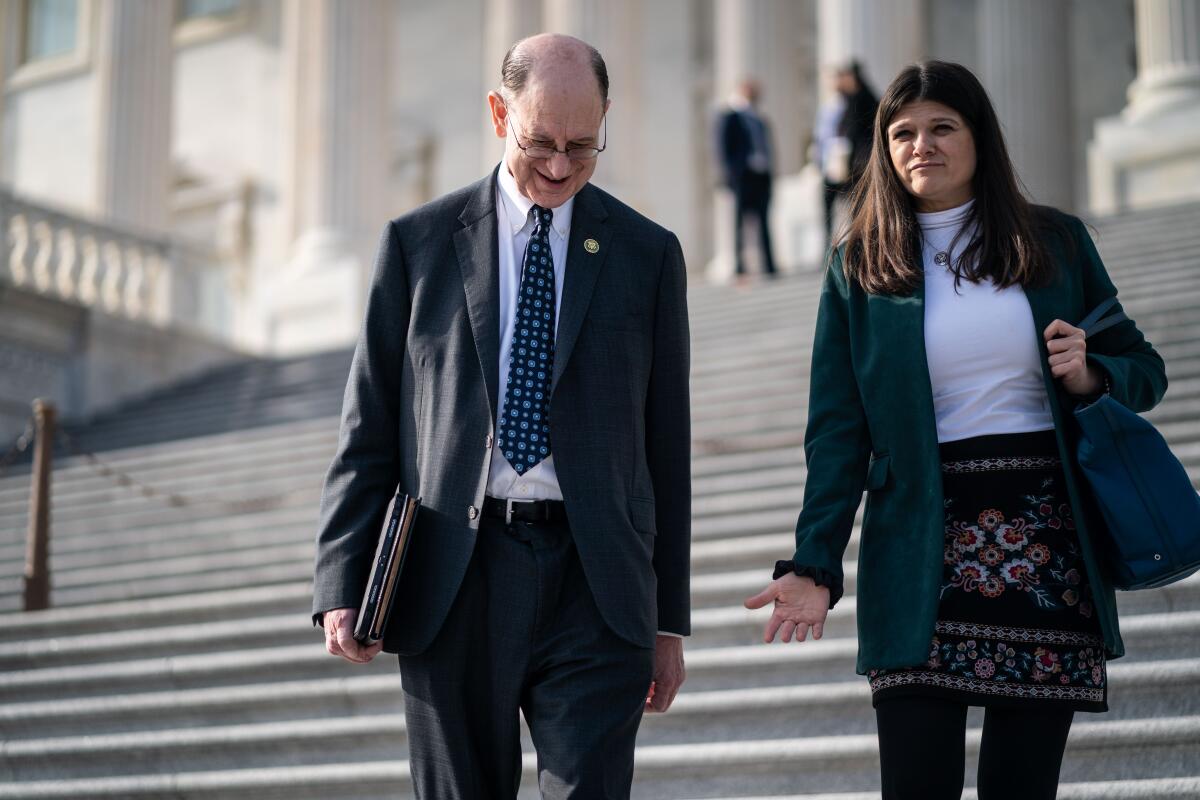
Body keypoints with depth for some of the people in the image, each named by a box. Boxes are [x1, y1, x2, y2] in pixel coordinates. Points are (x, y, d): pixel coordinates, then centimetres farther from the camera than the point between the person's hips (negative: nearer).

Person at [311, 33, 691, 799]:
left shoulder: (647, 254, 8)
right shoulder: (419, 242, 7)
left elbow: (666, 444, 9)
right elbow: (369, 428, 6)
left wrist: (670, 618, 7)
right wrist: (343, 585, -2)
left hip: (594, 587, 0)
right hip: (453, 588, 1)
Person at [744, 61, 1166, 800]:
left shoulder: (1056, 242, 9)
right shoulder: (861, 268, 6)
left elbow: (1143, 369, 15)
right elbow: (838, 431, 3)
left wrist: (1088, 379, -8)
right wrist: (815, 565, -7)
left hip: (1051, 543, 1)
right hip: (923, 554, -1)